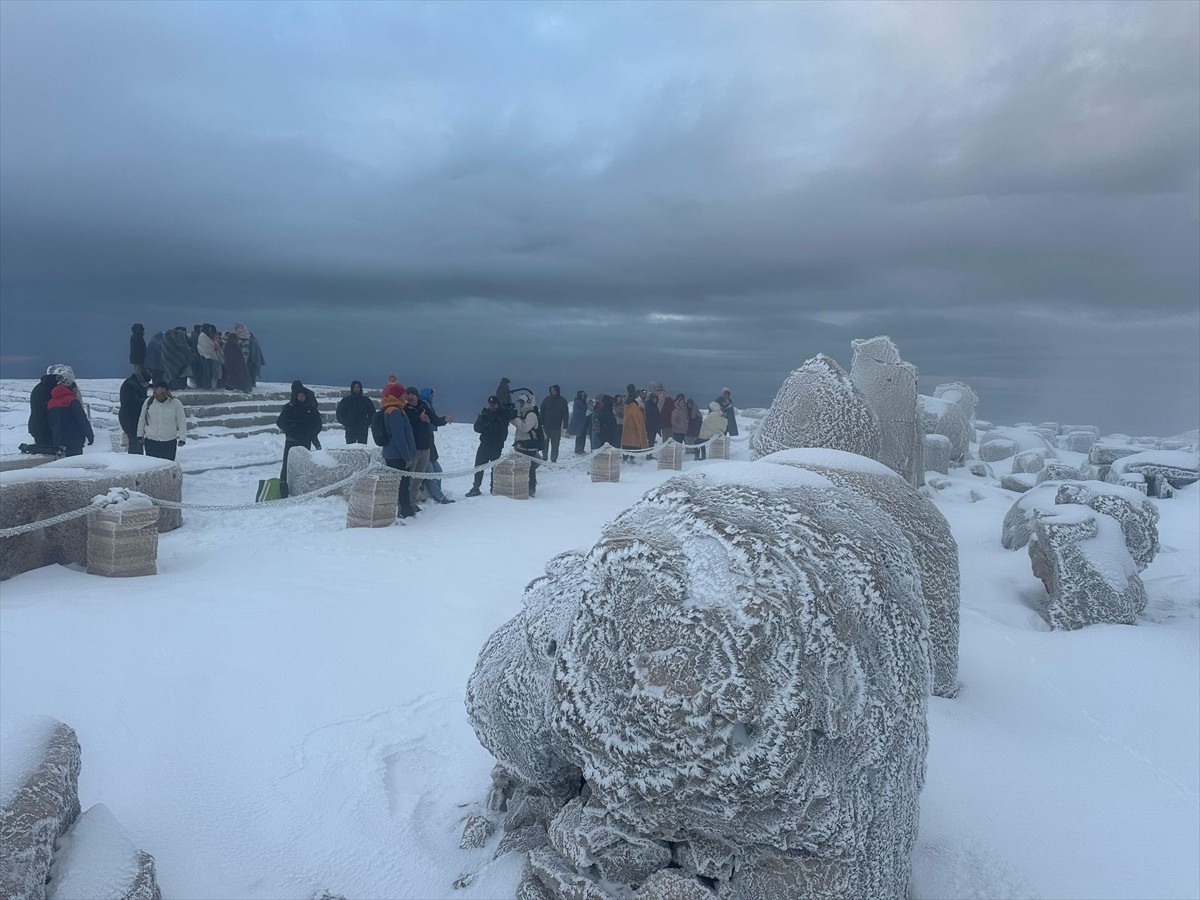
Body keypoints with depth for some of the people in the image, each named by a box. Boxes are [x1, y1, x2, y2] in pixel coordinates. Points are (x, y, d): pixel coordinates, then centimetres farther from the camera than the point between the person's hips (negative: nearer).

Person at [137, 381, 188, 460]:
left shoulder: (176, 403, -6)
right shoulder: (149, 401, 0)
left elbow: (181, 422, -1)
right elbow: (142, 419, 12)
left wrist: (182, 438, -5)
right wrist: (140, 434, 12)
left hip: (169, 442, -2)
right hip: (151, 441, 2)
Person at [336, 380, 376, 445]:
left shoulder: (366, 400, 6)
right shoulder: (346, 400, 5)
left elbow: (372, 413, 12)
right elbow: (339, 414, 9)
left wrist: (367, 424, -2)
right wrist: (346, 424, -3)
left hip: (363, 430, 0)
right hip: (350, 431, 0)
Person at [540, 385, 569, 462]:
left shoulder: (562, 400, 0)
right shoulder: (547, 399, 3)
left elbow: (565, 414, 0)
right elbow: (542, 411, 5)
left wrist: (565, 426, -6)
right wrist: (540, 423, -2)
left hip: (557, 427, -1)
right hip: (546, 426, 1)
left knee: (555, 444, 1)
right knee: (545, 443, 7)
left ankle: (553, 459, 9)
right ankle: (544, 457, 18)